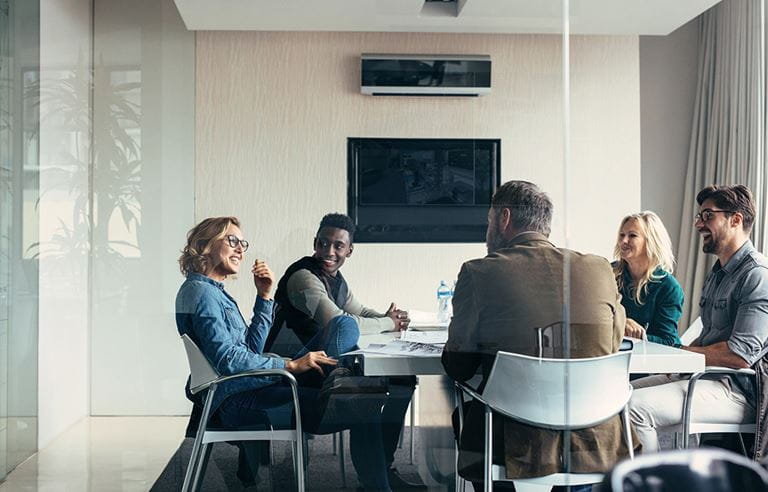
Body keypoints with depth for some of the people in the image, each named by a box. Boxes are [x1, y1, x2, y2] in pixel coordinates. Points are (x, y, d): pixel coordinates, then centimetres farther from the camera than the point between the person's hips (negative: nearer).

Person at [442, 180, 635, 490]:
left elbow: (457, 369, 0)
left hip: (519, 451, -2)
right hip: (597, 446, 3)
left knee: (463, 415, 27)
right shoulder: (600, 269, 0)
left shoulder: (478, 273, -8)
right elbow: (612, 348, 13)